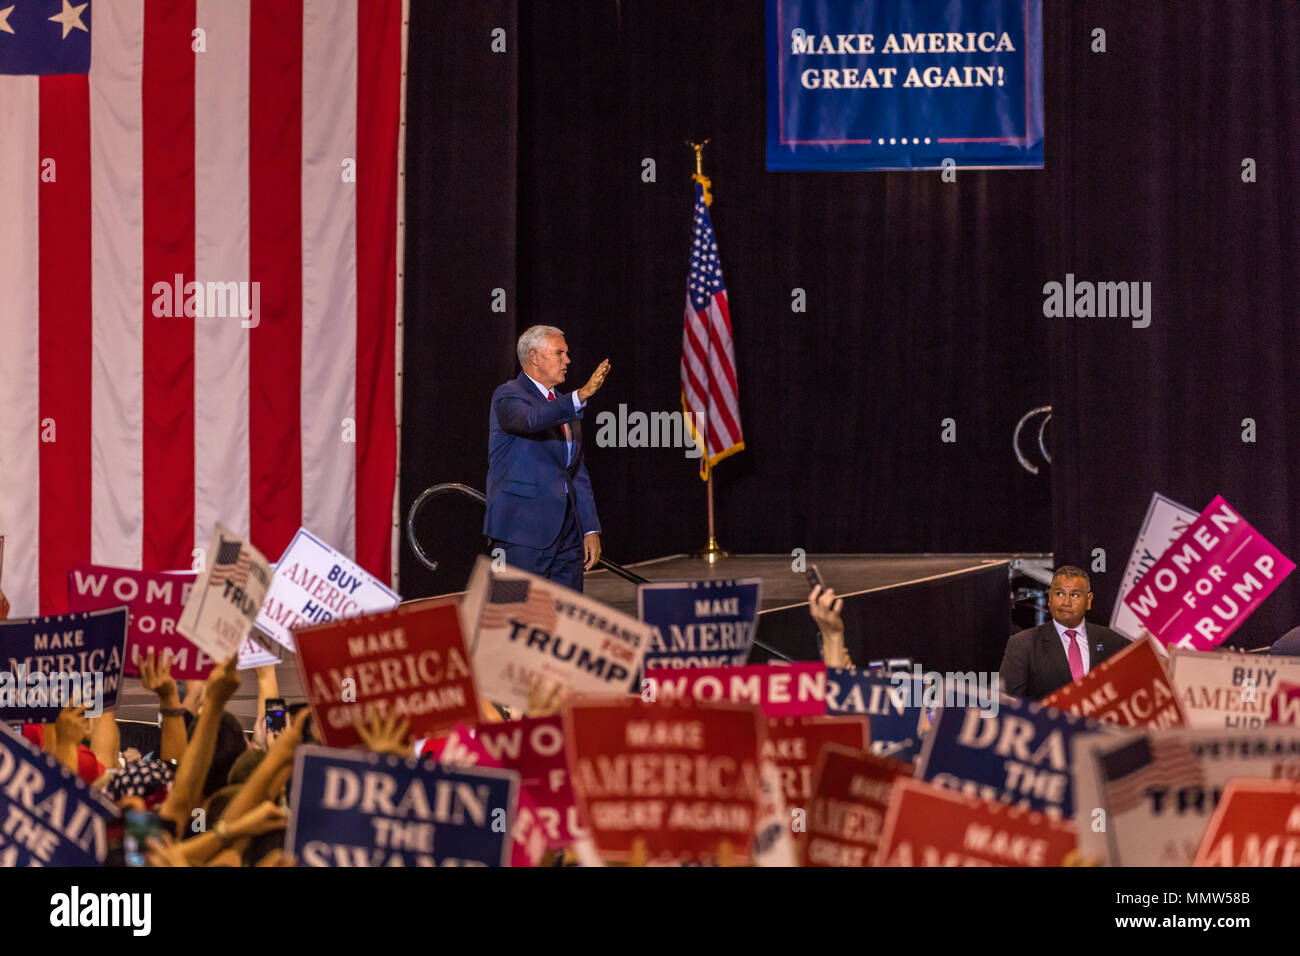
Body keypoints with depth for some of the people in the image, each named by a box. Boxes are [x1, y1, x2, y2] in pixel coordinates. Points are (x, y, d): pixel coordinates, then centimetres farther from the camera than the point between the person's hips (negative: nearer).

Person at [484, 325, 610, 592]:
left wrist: (591, 529, 15)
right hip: (522, 535, -8)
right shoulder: (508, 396, -4)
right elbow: (531, 419, -28)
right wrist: (580, 397, -39)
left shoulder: (562, 405, 20)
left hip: (567, 535, 8)